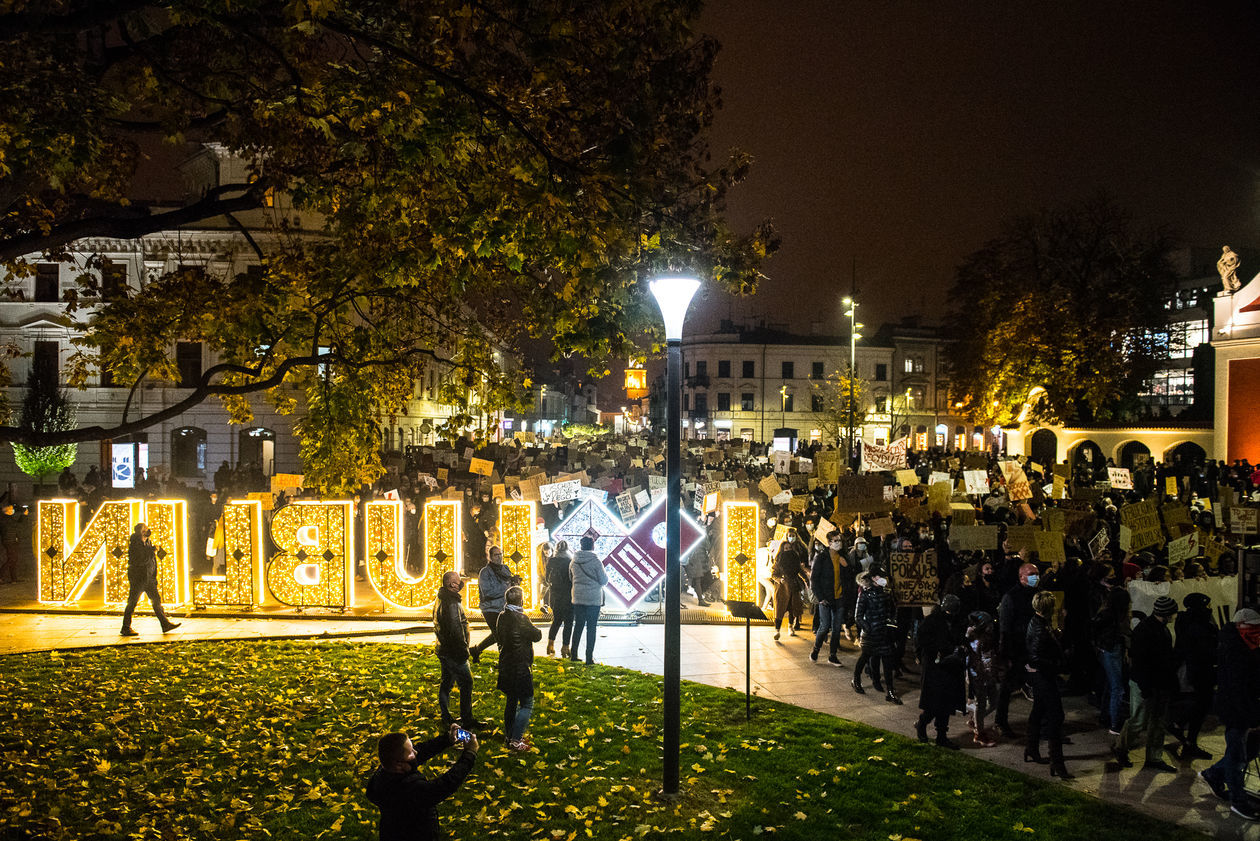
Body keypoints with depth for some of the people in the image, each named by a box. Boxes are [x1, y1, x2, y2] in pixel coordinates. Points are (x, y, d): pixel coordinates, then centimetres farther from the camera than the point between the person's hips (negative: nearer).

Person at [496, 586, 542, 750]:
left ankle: (509, 735, 30)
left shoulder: (502, 617, 3)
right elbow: (537, 636, -10)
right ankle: (516, 740, -4)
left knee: (511, 700, 20)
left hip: (506, 666, 8)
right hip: (521, 667, -8)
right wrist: (536, 630, 9)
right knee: (526, 703, 0)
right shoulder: (521, 618, -21)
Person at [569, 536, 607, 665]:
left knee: (578, 625, 15)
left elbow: (570, 578, 13)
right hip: (593, 598, -4)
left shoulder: (574, 561, 2)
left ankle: (573, 654, 17)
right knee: (591, 627, 1)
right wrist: (606, 574, 13)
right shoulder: (595, 561, -12)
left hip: (578, 597, 4)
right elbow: (604, 580, -7)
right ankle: (589, 658, 1)